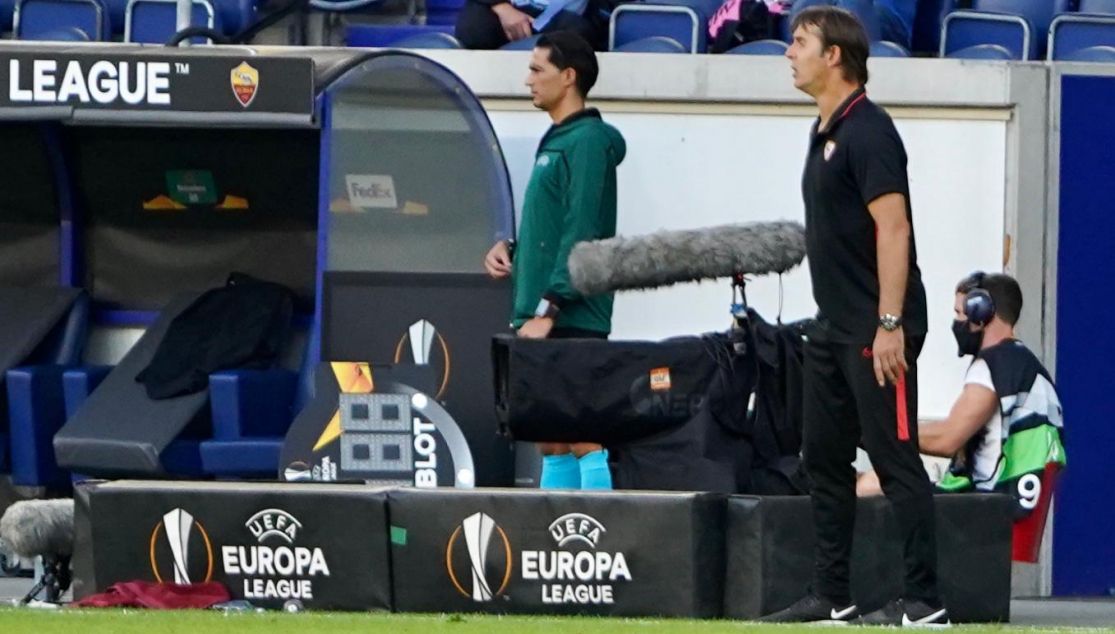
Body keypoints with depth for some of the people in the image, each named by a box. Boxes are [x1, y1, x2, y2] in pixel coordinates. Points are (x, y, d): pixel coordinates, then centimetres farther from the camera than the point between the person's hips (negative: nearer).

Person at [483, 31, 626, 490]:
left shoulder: (587, 141, -11)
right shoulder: (557, 142, 18)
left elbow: (580, 234, -17)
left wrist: (549, 309, -20)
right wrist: (510, 248, 7)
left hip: (572, 321, -10)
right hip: (543, 320, 10)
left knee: (583, 439, -12)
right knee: (551, 442, 10)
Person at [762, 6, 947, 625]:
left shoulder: (867, 131, -13)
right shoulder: (825, 132, 16)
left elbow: (893, 227, -20)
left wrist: (889, 324, -24)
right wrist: (838, 320, 19)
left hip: (877, 333, -10)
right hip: (833, 329, 10)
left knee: (896, 459, -10)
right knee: (823, 457, 12)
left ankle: (924, 601, -10)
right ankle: (832, 597, 17)